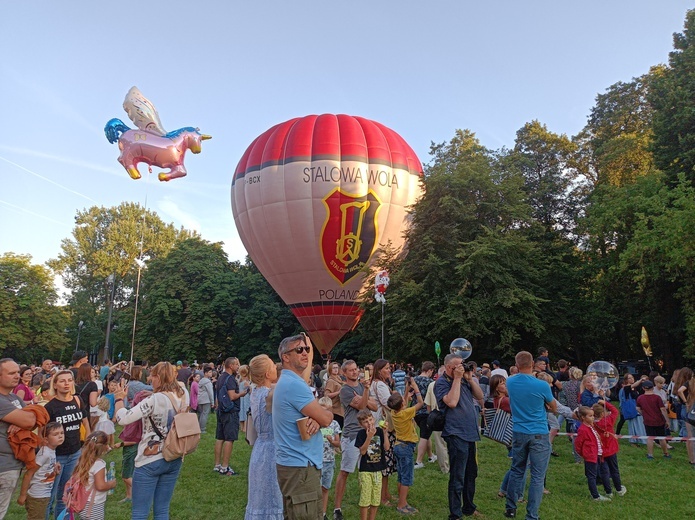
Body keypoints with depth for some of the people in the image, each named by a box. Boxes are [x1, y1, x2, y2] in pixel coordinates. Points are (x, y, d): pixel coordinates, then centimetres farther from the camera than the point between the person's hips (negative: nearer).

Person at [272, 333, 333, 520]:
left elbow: (317, 415, 12)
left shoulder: (288, 382, 13)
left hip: (297, 463, 11)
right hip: (300, 465, -11)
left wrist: (316, 420, -12)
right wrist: (325, 415, 5)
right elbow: (326, 418, -18)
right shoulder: (294, 384, -20)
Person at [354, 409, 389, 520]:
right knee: (365, 500, 0)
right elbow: (362, 451, -17)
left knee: (376, 501, 13)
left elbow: (386, 447, -9)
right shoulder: (361, 433, -10)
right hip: (365, 470, -4)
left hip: (377, 469, 4)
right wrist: (369, 436, -26)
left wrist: (385, 432, -18)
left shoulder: (379, 431, -2)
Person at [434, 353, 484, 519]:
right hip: (456, 435, -8)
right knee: (457, 478, -2)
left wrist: (470, 379, -3)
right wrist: (457, 378, -21)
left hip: (470, 433, 8)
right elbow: (452, 402, -26)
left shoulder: (465, 380, 11)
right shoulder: (441, 382, -12)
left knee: (471, 474, 20)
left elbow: (480, 396, 9)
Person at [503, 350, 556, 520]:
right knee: (537, 477, 4)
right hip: (539, 434, -4)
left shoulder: (510, 382, -3)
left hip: (519, 433, 4)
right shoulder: (542, 386, -15)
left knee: (516, 471, 17)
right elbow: (554, 409, 4)